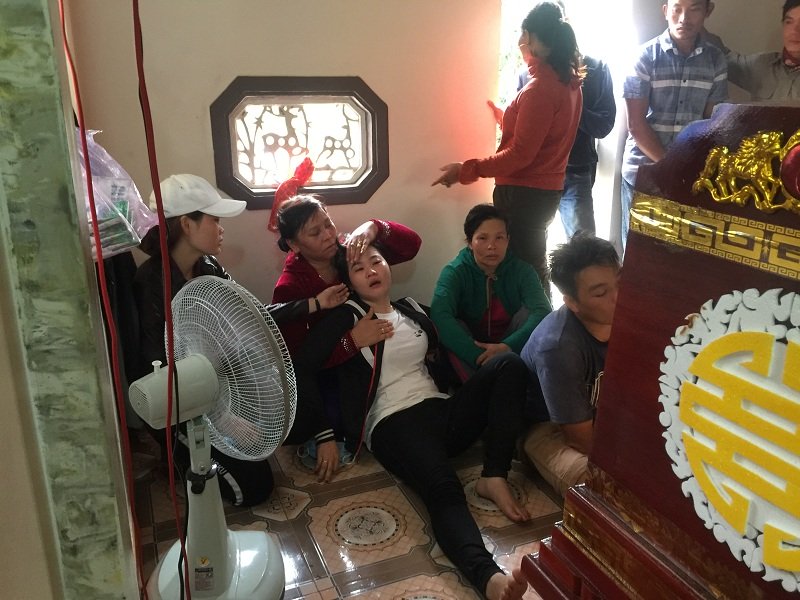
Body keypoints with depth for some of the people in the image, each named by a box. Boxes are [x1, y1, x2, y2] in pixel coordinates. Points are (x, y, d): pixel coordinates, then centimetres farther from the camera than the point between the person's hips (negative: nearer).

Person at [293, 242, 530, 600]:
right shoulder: (346, 317, 4)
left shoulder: (412, 309, 21)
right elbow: (302, 370, -5)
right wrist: (326, 434, -10)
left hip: (441, 411, 6)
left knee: (509, 363, -14)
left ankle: (494, 478, -21)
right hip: (393, 424, -6)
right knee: (444, 489, -35)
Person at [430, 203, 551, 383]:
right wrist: (480, 357, -46)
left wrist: (508, 346, -43)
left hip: (512, 350, 2)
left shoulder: (521, 270, -9)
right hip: (469, 353, -1)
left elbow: (543, 311, -26)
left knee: (529, 312, -23)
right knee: (451, 327, -30)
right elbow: (439, 315, -34)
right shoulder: (454, 272, -15)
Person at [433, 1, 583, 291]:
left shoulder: (540, 88, -19)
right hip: (546, 189, 10)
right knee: (533, 265, 20)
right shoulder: (567, 82, 8)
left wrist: (465, 170, -18)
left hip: (524, 193, -10)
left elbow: (520, 154, -21)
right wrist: (507, 117, 25)